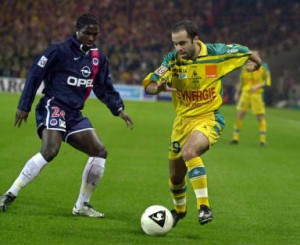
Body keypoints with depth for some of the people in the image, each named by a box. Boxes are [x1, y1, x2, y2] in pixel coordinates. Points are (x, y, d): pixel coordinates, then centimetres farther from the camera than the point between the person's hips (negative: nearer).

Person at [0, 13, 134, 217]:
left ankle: (82, 205, 9)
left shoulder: (98, 59, 11)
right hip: (53, 106, -7)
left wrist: (119, 109, 1)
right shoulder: (59, 51, -8)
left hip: (74, 114, 7)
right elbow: (35, 76, -6)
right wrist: (24, 107, -8)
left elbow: (105, 89, 17)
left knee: (100, 152, -1)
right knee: (50, 150, -29)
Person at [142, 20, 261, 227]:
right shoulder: (172, 60, -11)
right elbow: (149, 86, -19)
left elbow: (244, 52, 6)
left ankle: (204, 207, -29)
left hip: (209, 118, -4)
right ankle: (179, 209, 44)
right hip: (183, 120, 4)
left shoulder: (216, 53, -14)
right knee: (176, 176, 12)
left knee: (189, 152, -34)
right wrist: (159, 87, -40)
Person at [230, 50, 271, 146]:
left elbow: (267, 82, -5)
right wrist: (237, 93, 12)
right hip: (245, 93, 3)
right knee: (239, 114, -5)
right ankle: (235, 138, 1)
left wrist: (257, 86, -19)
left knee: (260, 117, -2)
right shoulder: (245, 67, 8)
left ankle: (263, 139, 7)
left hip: (257, 94, -3)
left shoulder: (263, 67, -3)